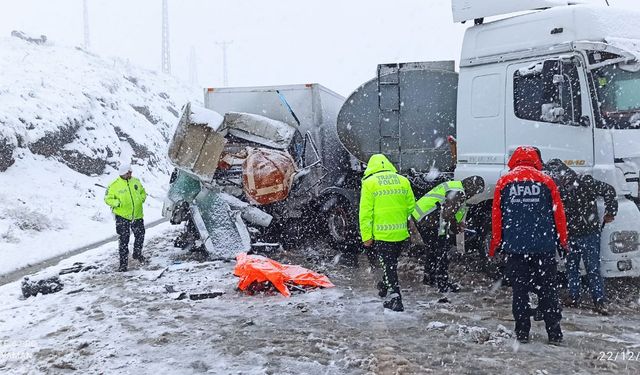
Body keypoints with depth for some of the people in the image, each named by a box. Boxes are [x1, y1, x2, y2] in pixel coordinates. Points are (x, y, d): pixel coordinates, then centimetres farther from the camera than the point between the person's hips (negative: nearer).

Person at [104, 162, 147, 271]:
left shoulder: (136, 182, 6)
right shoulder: (114, 185, -7)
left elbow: (143, 192, 21)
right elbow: (107, 199, -4)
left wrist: (142, 198, 1)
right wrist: (117, 203, -18)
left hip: (137, 215, 5)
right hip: (122, 217, -4)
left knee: (140, 235, 16)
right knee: (123, 240, -3)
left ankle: (137, 253, 42)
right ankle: (123, 263, 4)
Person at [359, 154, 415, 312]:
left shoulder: (369, 183, -4)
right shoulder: (403, 181, 8)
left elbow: (365, 212, -8)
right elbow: (411, 207, 9)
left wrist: (366, 236, -6)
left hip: (381, 233, -5)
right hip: (401, 233, 5)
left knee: (388, 265, 3)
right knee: (392, 262, 22)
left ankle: (395, 298, -2)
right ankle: (384, 288, 40)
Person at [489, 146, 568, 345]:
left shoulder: (504, 182, 2)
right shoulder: (546, 181, 2)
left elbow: (496, 215, 3)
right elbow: (559, 214, 5)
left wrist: (495, 244, 11)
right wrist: (563, 241, 15)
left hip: (515, 247, 0)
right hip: (544, 246, 0)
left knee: (520, 290, 7)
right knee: (547, 291, 7)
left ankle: (522, 333, 8)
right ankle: (554, 334, 9)